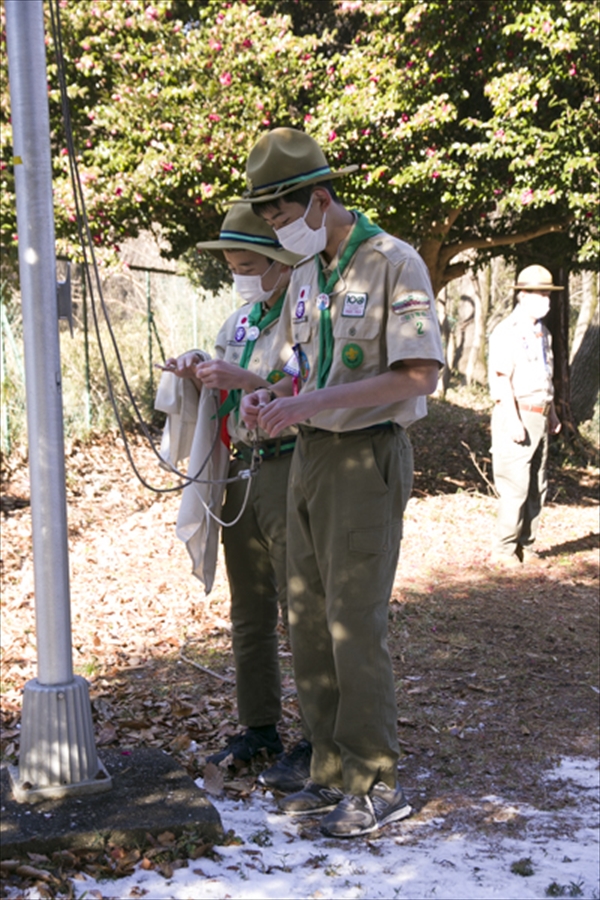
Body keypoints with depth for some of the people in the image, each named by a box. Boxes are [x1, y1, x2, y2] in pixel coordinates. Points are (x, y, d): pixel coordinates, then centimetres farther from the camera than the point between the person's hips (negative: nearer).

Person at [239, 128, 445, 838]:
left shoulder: (393, 262, -13)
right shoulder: (305, 273, 13)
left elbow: (419, 376, -20)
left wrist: (314, 402, -24)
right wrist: (268, 398, 1)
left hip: (367, 460, -8)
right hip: (310, 457, 8)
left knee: (354, 626, -7)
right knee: (308, 624, 9)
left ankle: (376, 785, 5)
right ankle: (332, 772, 20)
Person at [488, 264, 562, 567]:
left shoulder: (542, 332, 17)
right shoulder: (507, 332, -11)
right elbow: (500, 379, -16)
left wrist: (552, 413, 20)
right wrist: (514, 421, -21)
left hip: (538, 417, 9)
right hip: (517, 416, -9)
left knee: (536, 488, 9)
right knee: (515, 487, -9)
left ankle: (525, 547, 17)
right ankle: (504, 550, 0)